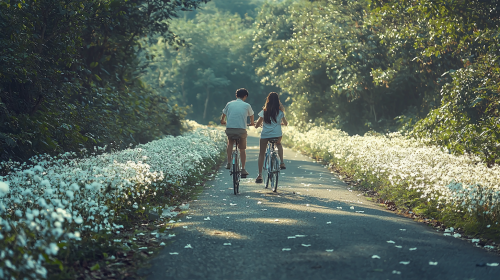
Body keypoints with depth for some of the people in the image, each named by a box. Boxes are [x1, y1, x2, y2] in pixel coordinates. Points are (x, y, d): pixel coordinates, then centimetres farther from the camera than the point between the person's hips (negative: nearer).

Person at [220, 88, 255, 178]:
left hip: (229, 129, 1)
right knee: (242, 149, 15)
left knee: (230, 143, 30)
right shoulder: (247, 105, 8)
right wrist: (252, 123, 49)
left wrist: (223, 121, 45)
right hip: (241, 129, -1)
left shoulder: (229, 104, 11)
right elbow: (251, 116, 27)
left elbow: (222, 120, 21)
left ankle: (228, 163, 20)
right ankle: (243, 169, 12)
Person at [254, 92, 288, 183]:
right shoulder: (280, 112, 4)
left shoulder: (264, 111, 0)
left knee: (261, 154, 9)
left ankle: (260, 175, 2)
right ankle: (282, 162, 16)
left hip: (265, 135, -1)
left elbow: (257, 125, 0)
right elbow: (286, 123, 16)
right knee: (279, 144, 35)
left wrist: (257, 124, 24)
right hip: (277, 134, 1)